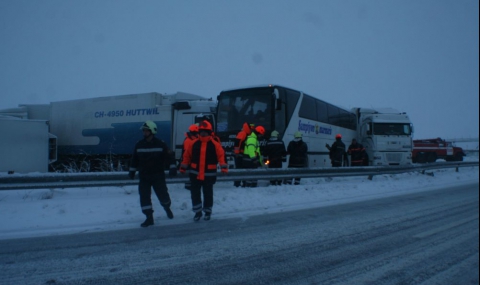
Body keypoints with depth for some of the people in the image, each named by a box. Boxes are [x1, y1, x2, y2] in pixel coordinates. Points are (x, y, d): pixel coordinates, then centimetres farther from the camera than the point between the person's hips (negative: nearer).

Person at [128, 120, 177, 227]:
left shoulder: (160, 144, -7)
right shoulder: (139, 145, 3)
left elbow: (170, 156, -5)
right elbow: (134, 159, 14)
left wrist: (173, 168, -12)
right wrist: (132, 171, 16)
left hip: (158, 176, -3)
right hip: (143, 176, 3)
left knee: (162, 194, 4)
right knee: (144, 197, -4)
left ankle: (167, 207, 37)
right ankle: (149, 218, 6)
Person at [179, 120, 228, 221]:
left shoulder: (214, 144, -6)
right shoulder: (194, 144, 2)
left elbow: (221, 156, -13)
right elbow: (187, 156, 7)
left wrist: (224, 167, -24)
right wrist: (183, 167, 8)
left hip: (209, 175, -2)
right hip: (195, 174, 2)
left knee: (208, 193, 10)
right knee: (195, 193, 4)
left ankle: (207, 211, 26)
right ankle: (197, 211, 17)